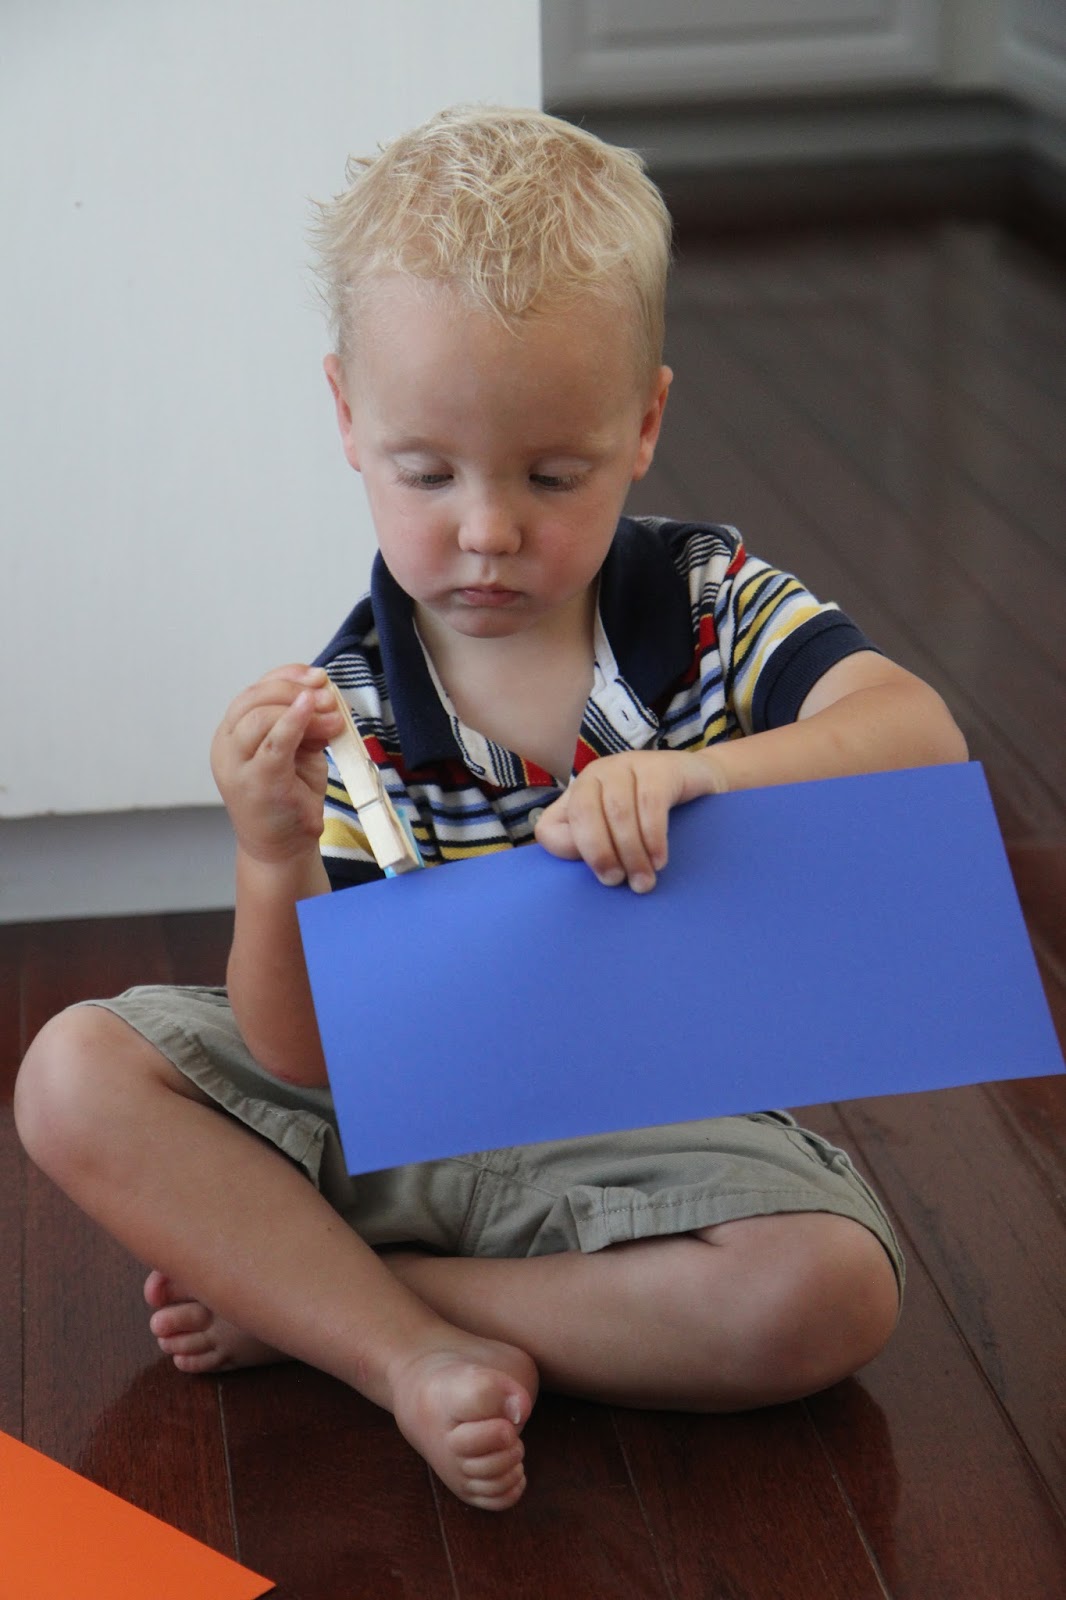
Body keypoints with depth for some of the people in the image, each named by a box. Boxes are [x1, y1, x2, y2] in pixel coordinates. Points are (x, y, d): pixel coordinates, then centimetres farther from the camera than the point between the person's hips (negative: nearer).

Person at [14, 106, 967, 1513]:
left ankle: (303, 1299, -19)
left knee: (831, 1293, -30)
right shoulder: (344, 711, -11)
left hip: (655, 1127, 0)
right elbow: (302, 1062, -15)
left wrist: (692, 773, -43)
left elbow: (925, 741, -26)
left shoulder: (713, 606, -8)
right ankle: (415, 1359, -24)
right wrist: (276, 868, -35)